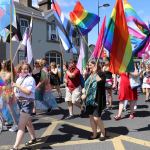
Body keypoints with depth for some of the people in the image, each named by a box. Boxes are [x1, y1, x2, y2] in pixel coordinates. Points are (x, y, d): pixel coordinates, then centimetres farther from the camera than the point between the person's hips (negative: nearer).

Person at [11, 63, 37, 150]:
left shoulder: (30, 79, -14)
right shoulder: (19, 79, 10)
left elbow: (28, 92, -25)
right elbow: (16, 90, 17)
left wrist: (17, 86, -22)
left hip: (27, 103, -9)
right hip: (20, 102, 9)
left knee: (21, 126, -8)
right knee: (28, 122, 24)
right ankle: (33, 138, 43)